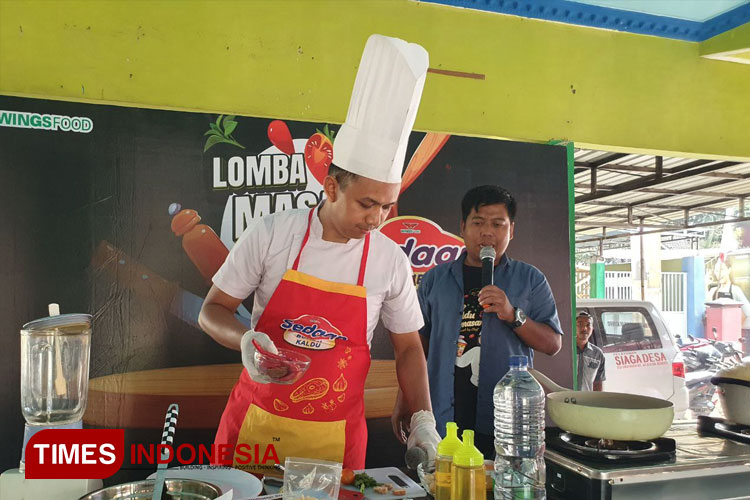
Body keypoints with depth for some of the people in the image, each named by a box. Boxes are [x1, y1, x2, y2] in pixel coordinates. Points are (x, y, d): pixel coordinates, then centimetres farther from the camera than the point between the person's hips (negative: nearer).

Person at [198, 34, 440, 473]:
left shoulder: (392, 261, -7)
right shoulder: (272, 234, -11)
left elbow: (408, 346, 4)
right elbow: (213, 310, -2)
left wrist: (423, 419, -5)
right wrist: (246, 341, -22)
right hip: (255, 421, 0)